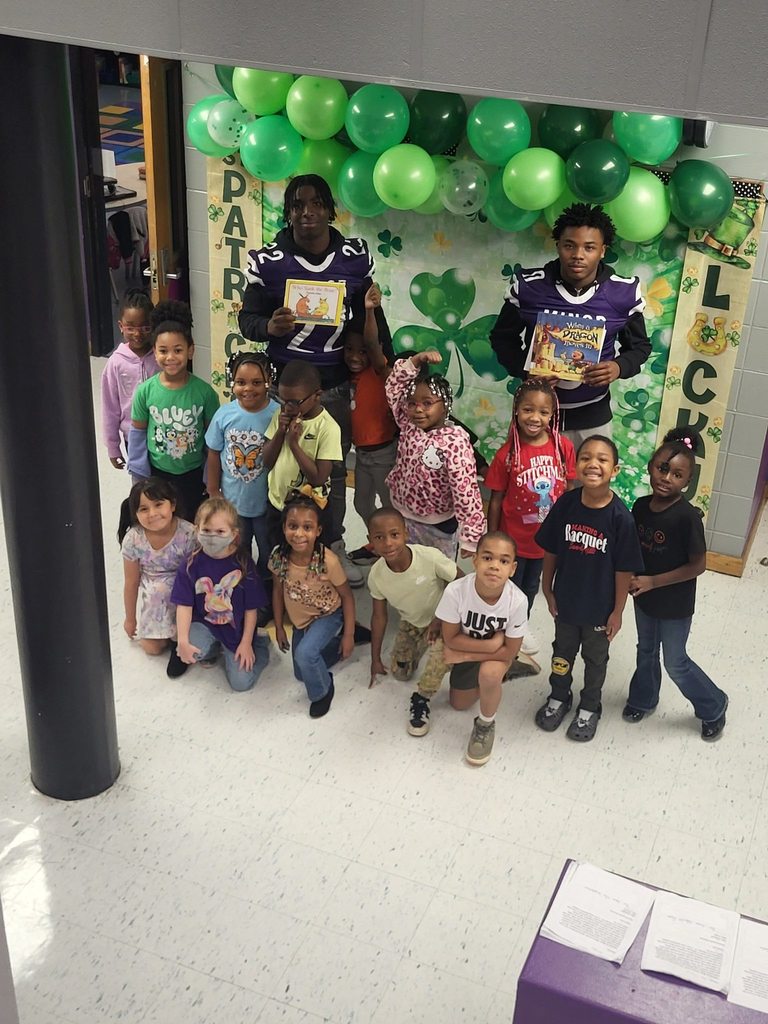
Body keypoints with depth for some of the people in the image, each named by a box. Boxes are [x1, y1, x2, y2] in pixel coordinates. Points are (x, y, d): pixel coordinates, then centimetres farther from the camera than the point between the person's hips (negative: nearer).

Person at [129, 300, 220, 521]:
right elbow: (138, 431, -2)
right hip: (157, 472, 1)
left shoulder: (204, 392, -16)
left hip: (192, 472, -1)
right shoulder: (145, 391, -15)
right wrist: (140, 473, 1)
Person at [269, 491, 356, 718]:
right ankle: (332, 642, 44)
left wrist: (348, 635, -13)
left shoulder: (328, 561, -34)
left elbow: (346, 596, -18)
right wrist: (279, 627, 4)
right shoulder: (279, 557, -24)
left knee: (305, 653, -31)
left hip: (328, 616, -5)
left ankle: (323, 690, 1)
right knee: (301, 674, 19)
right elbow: (278, 591, -5)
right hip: (300, 621, 5)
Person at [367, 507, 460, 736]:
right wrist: (375, 659, 0)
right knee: (400, 673, 11)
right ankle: (418, 649, 42)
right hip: (411, 622, 4)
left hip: (441, 619, -4)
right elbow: (379, 615, -8)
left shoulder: (430, 557, -37)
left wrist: (442, 619, -21)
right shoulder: (376, 575, -24)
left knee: (441, 650, -34)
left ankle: (421, 699, -11)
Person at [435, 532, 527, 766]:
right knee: (459, 705, 16)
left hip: (499, 652, -2)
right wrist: (491, 643, -28)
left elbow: (509, 651, -23)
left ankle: (486, 725, -6)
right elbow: (451, 639, -20)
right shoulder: (455, 591, -35)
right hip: (466, 648, 3)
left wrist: (465, 656, -22)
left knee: (489, 673, -35)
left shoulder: (517, 601, -37)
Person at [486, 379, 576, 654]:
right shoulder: (508, 453, -20)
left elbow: (568, 491, -1)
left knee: (531, 586, 27)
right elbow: (496, 500, -12)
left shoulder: (563, 447, -13)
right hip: (513, 537, -3)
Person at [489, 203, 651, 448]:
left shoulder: (623, 293, -10)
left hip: (592, 413, 1)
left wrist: (619, 367, -19)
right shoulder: (527, 286, -11)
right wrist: (524, 369, -18)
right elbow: (502, 337, 1)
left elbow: (639, 346, 4)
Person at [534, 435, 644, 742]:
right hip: (566, 599, 2)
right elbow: (550, 550, -4)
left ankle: (589, 707, 46)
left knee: (595, 658, 22)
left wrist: (617, 611, -9)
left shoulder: (620, 517, -25)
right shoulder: (566, 503, -17)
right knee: (563, 651, 25)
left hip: (600, 606, -2)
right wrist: (547, 590, 2)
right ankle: (559, 697, 51)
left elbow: (624, 569, -16)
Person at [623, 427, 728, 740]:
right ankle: (643, 699, 50)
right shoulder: (641, 506, -9)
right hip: (644, 597, 5)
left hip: (675, 604, -5)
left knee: (675, 662, 11)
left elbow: (698, 565, -21)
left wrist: (652, 581, -22)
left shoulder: (687, 516, -27)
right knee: (646, 651, 26)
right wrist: (630, 578, -11)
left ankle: (714, 707, 35)